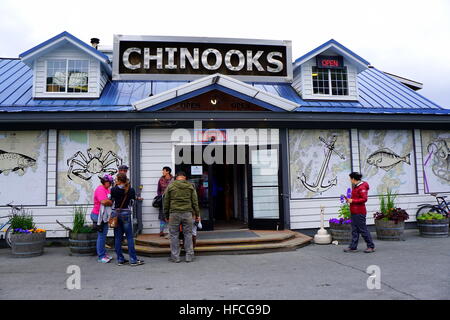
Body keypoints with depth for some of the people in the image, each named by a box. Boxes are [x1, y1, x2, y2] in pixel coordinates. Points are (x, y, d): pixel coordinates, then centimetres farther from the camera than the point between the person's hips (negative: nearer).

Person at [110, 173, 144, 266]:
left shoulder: (114, 190, -6)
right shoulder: (131, 190, -6)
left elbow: (112, 201, 3)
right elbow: (132, 201, 3)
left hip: (116, 214, 1)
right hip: (126, 214, -1)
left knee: (118, 237, 9)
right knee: (129, 237, 3)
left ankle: (120, 259, 14)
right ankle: (133, 259, 4)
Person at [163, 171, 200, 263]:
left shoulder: (170, 186, 5)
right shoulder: (190, 186, 8)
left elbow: (166, 202, 7)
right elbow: (195, 202, 7)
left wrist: (166, 215, 15)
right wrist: (197, 214, 12)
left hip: (174, 213, -1)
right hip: (187, 213, 1)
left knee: (174, 235, 7)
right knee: (188, 234, 8)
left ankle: (175, 257, 11)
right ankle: (189, 256, 12)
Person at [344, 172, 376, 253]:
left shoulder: (362, 187, -16)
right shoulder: (355, 187, 14)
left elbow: (364, 199, -21)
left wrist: (352, 201, -20)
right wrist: (349, 199, 8)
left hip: (360, 212, -10)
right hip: (354, 212, 10)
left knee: (363, 229, -2)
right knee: (354, 230, 10)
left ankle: (371, 247, 9)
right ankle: (353, 247, 15)